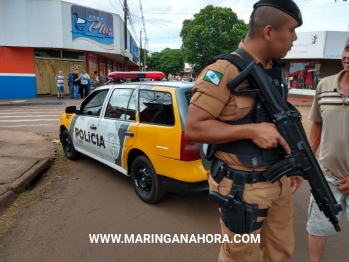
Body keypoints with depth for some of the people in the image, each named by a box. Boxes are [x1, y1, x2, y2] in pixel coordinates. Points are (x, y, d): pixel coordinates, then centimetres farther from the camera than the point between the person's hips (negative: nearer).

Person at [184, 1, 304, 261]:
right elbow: (193, 128, -22)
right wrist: (252, 131, -27)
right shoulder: (225, 71, -19)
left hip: (278, 180, 8)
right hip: (243, 186, -8)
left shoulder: (276, 70, 7)